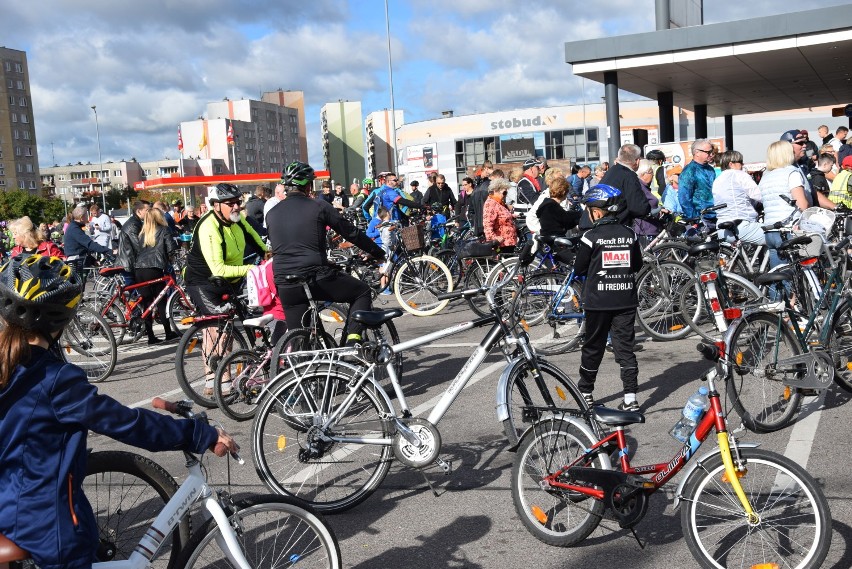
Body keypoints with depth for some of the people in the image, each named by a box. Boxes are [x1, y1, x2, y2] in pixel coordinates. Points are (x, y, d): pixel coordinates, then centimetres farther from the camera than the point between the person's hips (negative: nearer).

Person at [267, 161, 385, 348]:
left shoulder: (272, 214, 12)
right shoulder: (319, 207, 0)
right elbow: (351, 233, 4)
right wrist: (380, 254, 15)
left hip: (285, 285, 4)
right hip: (316, 278, -4)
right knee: (362, 291, 16)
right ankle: (353, 338, 1)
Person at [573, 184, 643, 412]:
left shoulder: (591, 236, -10)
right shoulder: (629, 234, 1)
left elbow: (579, 269, -5)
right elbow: (638, 265, 10)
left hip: (598, 301, -3)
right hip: (626, 300, 3)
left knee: (593, 347, 11)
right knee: (625, 346, 6)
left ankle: (585, 393, 23)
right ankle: (630, 398, 1)